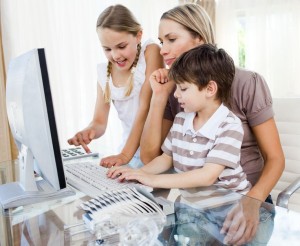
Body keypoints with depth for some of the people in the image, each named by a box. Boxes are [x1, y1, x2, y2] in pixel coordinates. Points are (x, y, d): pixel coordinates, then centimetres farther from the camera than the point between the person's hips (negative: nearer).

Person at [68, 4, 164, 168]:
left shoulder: (150, 52, -9)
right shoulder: (104, 72, 5)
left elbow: (146, 108, -16)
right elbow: (99, 122, 5)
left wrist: (125, 155, -22)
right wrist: (88, 132, -19)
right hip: (131, 152, 5)